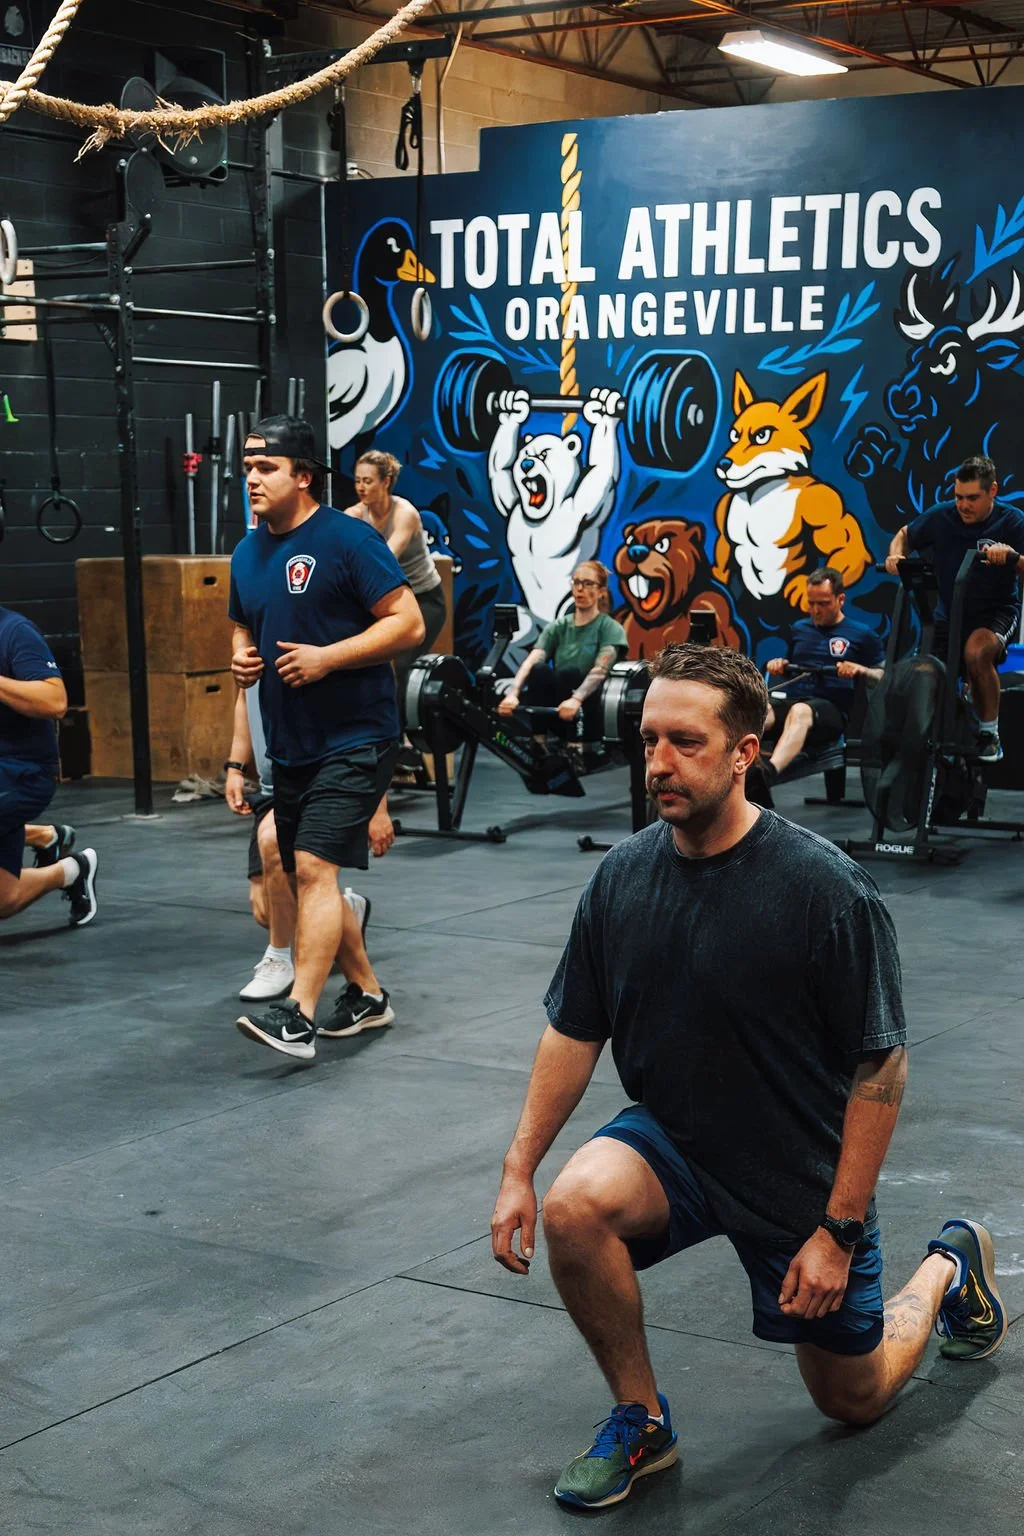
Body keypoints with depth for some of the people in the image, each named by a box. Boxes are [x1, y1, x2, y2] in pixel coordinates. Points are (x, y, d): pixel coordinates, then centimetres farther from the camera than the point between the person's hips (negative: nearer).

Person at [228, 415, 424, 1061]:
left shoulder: (348, 539, -11)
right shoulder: (248, 553, 12)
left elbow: (408, 623, -14)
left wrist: (326, 658, -21)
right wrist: (242, 660, 3)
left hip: (354, 739, -8)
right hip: (290, 742, 8)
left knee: (315, 867, -17)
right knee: (311, 877, 14)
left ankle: (298, 1017, -18)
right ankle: (365, 995, 29)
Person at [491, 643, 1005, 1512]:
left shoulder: (826, 888, -24)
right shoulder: (623, 876, -10)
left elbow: (881, 1066, -18)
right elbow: (575, 1032, 1)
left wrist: (839, 1231, -18)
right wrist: (519, 1170, -6)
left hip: (803, 1169, -3)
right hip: (673, 1138, 3)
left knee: (853, 1398, 12)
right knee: (575, 1208, -29)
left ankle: (950, 1269, 43)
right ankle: (642, 1422, -5)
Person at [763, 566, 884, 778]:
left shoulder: (862, 634, 12)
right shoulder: (799, 628, 25)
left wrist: (860, 670, -11)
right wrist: (778, 665, 12)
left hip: (830, 707, -4)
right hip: (790, 699, 4)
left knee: (800, 712, -42)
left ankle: (768, 771, -69)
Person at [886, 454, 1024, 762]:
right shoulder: (941, 516, -6)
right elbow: (905, 535, 12)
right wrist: (896, 554, -9)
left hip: (997, 612, -4)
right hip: (949, 614, 4)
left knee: (977, 651, -36)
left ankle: (990, 735, -18)